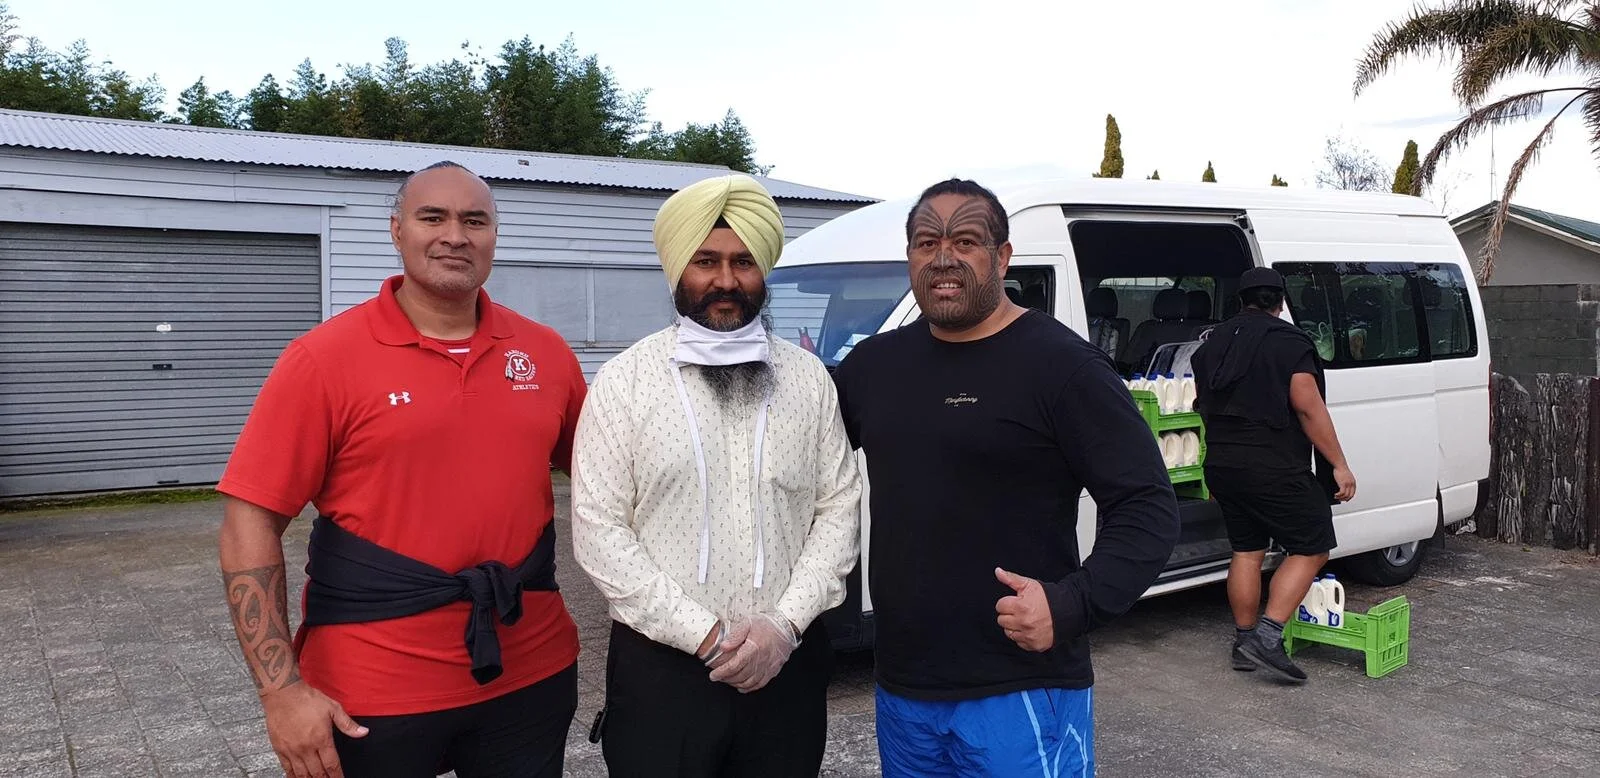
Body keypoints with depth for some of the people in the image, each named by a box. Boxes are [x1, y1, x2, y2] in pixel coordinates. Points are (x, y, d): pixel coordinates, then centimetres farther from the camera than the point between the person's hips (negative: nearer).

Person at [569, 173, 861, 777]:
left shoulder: (809, 379, 4)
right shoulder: (625, 381, -3)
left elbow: (839, 508, 3)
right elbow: (598, 531, -8)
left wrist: (786, 622, -10)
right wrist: (705, 634, -13)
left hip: (788, 667, 2)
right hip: (660, 667, -2)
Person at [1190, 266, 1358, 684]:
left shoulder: (1212, 342, 13)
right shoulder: (1288, 341, -8)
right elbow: (1308, 407, -14)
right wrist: (1339, 465, -9)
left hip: (1221, 465, 7)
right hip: (1273, 468, -7)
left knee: (1246, 550, 15)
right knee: (1311, 548, 3)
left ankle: (1244, 641, 18)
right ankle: (1267, 637, -7)